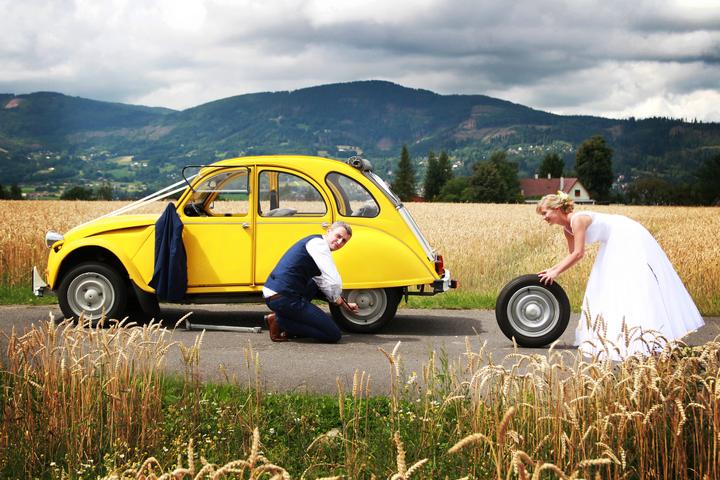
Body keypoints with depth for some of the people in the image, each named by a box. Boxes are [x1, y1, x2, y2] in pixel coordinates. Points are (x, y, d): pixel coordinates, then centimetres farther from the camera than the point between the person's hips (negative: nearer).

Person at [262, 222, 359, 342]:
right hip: (285, 299, -10)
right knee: (334, 335, -4)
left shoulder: (315, 243, 22)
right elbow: (334, 282, -16)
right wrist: (337, 299, 5)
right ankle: (280, 321, -6)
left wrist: (345, 305, 30)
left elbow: (324, 283, 33)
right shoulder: (318, 243, -8)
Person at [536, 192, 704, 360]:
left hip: (629, 237, -10)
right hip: (615, 244, 10)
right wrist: (552, 269, 3)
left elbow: (578, 254, -26)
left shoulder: (577, 220, -25)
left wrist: (556, 272, -21)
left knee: (635, 284, -12)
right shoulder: (566, 228, 3)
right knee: (607, 286, 12)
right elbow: (572, 255, 13)